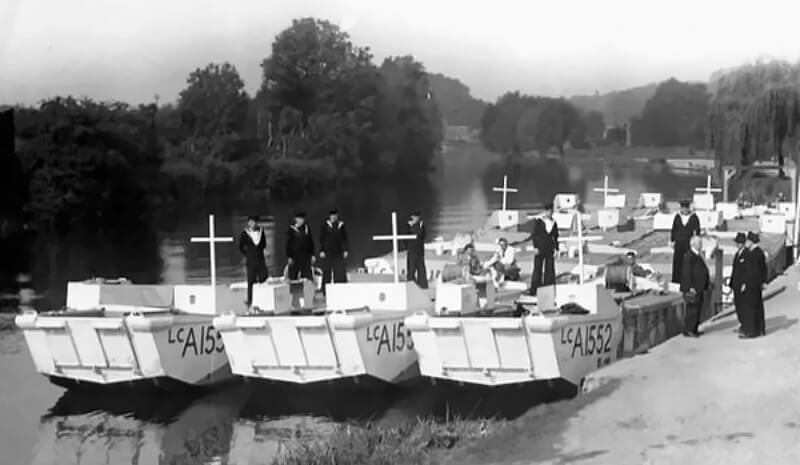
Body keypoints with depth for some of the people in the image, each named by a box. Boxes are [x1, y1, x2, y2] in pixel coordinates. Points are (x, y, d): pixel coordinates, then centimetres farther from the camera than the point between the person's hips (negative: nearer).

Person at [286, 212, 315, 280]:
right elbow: (288, 244, -4)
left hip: (306, 256, 3)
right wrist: (289, 257, -8)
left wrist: (312, 255, 10)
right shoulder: (292, 229, -4)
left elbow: (311, 242, 13)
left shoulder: (306, 228, 8)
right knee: (293, 276, 1)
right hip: (295, 256, -3)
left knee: (308, 275, 0)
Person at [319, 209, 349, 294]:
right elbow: (321, 239, 2)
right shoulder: (325, 225, 1)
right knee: (327, 272, 1)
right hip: (327, 253, -1)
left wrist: (345, 250, 3)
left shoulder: (341, 225, 5)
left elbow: (344, 238, 9)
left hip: (338, 252, 1)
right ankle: (326, 293, 8)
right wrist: (321, 251, -4)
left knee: (340, 272, -3)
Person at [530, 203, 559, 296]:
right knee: (538, 269, -2)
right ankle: (534, 290, 2)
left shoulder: (554, 223, 9)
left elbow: (556, 237, 13)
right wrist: (535, 247, -11)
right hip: (540, 249, -4)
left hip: (550, 249, 4)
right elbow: (534, 235, -4)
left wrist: (556, 249, 6)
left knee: (550, 270, 2)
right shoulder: (538, 222, -3)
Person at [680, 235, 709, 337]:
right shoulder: (688, 256, -16)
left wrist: (707, 282, 15)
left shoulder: (698, 255, 14)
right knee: (692, 309, -7)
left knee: (697, 309, 14)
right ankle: (688, 330, -1)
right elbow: (686, 273, -20)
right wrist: (691, 287, -23)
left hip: (699, 288, 10)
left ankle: (694, 329, 22)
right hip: (693, 289, -10)